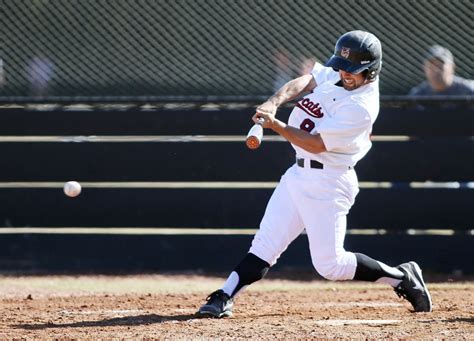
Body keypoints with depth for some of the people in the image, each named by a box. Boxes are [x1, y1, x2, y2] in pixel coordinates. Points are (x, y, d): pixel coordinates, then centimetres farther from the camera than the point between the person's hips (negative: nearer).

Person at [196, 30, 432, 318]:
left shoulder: (361, 107, -22)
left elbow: (316, 144, -22)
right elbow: (304, 82, 6)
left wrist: (275, 124, -25)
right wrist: (275, 101, -13)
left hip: (327, 184, -8)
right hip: (299, 174, 8)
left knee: (329, 264, -5)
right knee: (265, 244, 2)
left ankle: (402, 278, 9)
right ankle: (225, 299, -2)